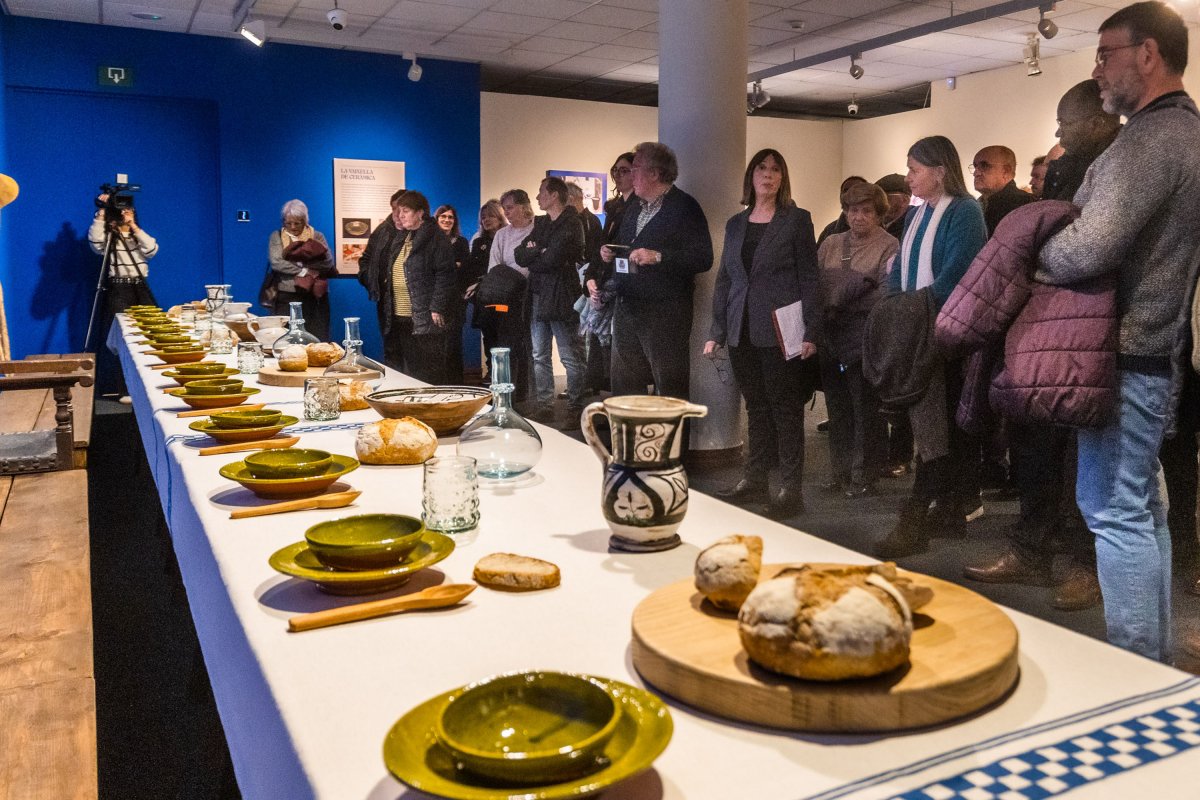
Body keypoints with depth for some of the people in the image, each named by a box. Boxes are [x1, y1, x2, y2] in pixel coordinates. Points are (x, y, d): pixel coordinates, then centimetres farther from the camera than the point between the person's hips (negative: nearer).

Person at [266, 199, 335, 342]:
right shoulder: (276, 237, 8)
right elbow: (276, 263, -7)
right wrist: (304, 271, -12)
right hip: (285, 298, 0)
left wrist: (297, 259, -10)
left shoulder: (317, 236, 8)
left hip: (314, 298, 0)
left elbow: (328, 262, -6)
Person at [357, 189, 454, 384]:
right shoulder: (384, 233, 10)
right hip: (392, 318, 6)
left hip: (425, 318, -6)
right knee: (394, 366, 14)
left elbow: (445, 274, -11)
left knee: (428, 375, -2)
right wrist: (374, 287, 9)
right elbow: (366, 260, 23)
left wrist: (437, 308, -16)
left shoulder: (435, 237, -6)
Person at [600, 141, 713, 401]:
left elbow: (703, 258, -16)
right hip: (627, 309, 8)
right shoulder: (634, 206, 17)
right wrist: (608, 251, 8)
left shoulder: (685, 207, -8)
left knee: (670, 390, -3)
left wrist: (658, 257, -23)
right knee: (624, 386, 13)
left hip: (664, 314, -8)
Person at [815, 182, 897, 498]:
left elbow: (887, 295, -11)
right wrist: (822, 310, -5)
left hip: (864, 338, -5)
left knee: (865, 407, 0)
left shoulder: (889, 248, -1)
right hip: (831, 336, 5)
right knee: (837, 406, 11)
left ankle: (864, 474, 11)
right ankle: (841, 470, 22)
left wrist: (844, 304, -15)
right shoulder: (830, 244, 16)